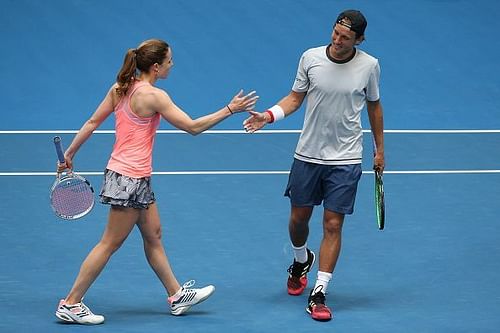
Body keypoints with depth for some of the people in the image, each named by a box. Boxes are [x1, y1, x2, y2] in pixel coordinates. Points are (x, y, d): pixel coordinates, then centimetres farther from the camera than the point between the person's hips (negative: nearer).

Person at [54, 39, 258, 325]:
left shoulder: (120, 88, 4)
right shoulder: (154, 96, -20)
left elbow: (93, 122, 7)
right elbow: (193, 127, -17)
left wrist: (70, 154, 15)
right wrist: (230, 109, -11)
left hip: (137, 178, 9)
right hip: (130, 179, -9)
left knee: (153, 236, 17)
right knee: (110, 243, -1)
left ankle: (177, 296, 26)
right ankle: (71, 304, 3)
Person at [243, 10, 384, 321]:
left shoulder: (369, 66, -7)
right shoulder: (311, 58, -6)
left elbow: (374, 106, 8)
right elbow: (295, 98, 5)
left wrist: (380, 149, 13)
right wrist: (268, 116, -12)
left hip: (345, 159, -2)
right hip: (307, 155, 2)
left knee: (333, 225, -4)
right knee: (299, 217, 12)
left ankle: (318, 295, 2)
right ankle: (301, 261, 45)